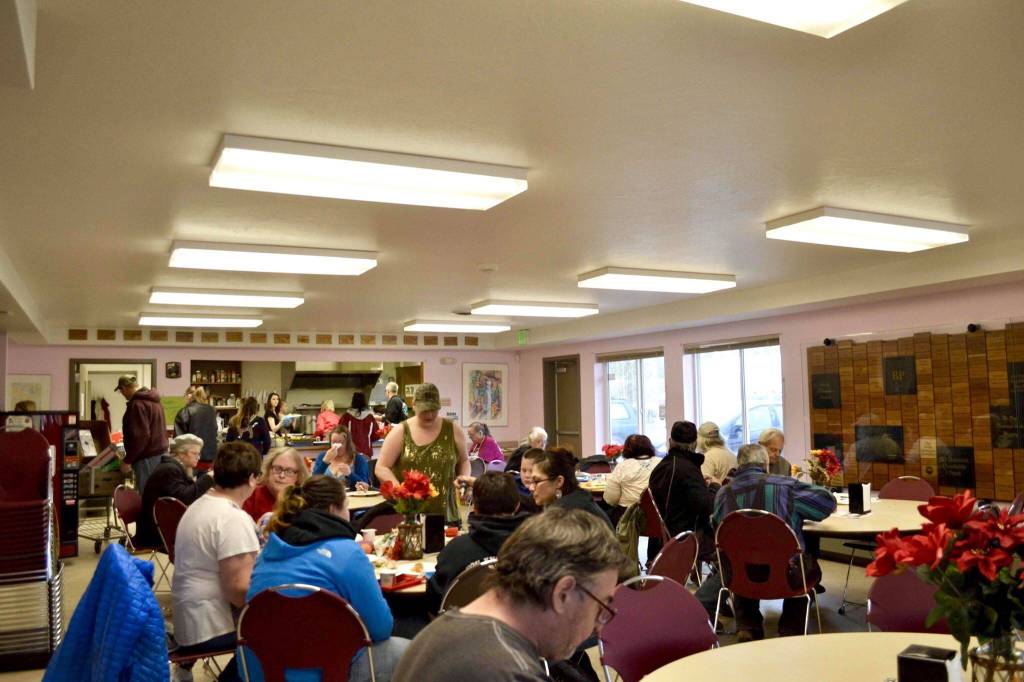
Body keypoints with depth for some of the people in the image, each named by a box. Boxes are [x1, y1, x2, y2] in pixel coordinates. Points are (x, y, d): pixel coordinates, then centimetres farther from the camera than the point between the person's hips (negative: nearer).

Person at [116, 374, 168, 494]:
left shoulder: (137, 404, -17)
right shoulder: (153, 400, 13)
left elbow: (140, 436, -22)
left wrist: (127, 460, -14)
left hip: (147, 458, -10)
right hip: (160, 453, 10)